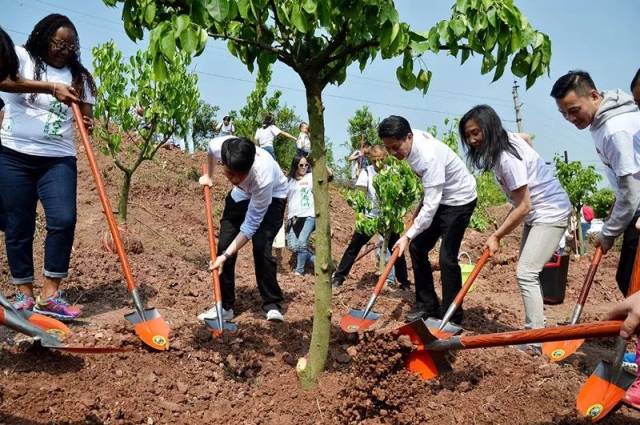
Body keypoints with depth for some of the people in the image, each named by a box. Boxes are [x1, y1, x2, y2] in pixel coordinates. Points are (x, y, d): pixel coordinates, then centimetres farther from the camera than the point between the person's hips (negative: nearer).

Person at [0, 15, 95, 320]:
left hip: (58, 159, 2)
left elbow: (86, 115, 12)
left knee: (63, 220, -15)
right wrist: (50, 87, -23)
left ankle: (49, 295, -8)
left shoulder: (78, 76, 11)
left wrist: (88, 122, -12)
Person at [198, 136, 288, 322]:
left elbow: (250, 226, -34)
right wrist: (208, 175, 10)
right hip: (241, 194, 5)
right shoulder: (220, 146, -35)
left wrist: (225, 256, -36)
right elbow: (211, 148, -4)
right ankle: (225, 306, 7)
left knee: (261, 247, -22)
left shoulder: (263, 176, -45)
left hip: (271, 197, -4)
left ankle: (272, 305, -6)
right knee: (224, 244, -5)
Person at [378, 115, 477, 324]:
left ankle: (452, 319, 0)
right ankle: (427, 305, 19)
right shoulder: (409, 144, -9)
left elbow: (431, 205, -36)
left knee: (447, 257, -11)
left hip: (459, 200, -9)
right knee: (418, 247, 7)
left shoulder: (429, 156, -35)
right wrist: (421, 205, 13)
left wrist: (408, 236, -37)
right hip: (437, 197, 9)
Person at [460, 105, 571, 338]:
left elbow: (523, 207, -25)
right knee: (527, 272, 10)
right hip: (535, 213, 10)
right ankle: (534, 329, 18)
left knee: (526, 273, -15)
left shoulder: (507, 159, -28)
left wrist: (496, 236, -16)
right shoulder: (508, 137, -1)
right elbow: (526, 136, 24)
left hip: (550, 213, -10)